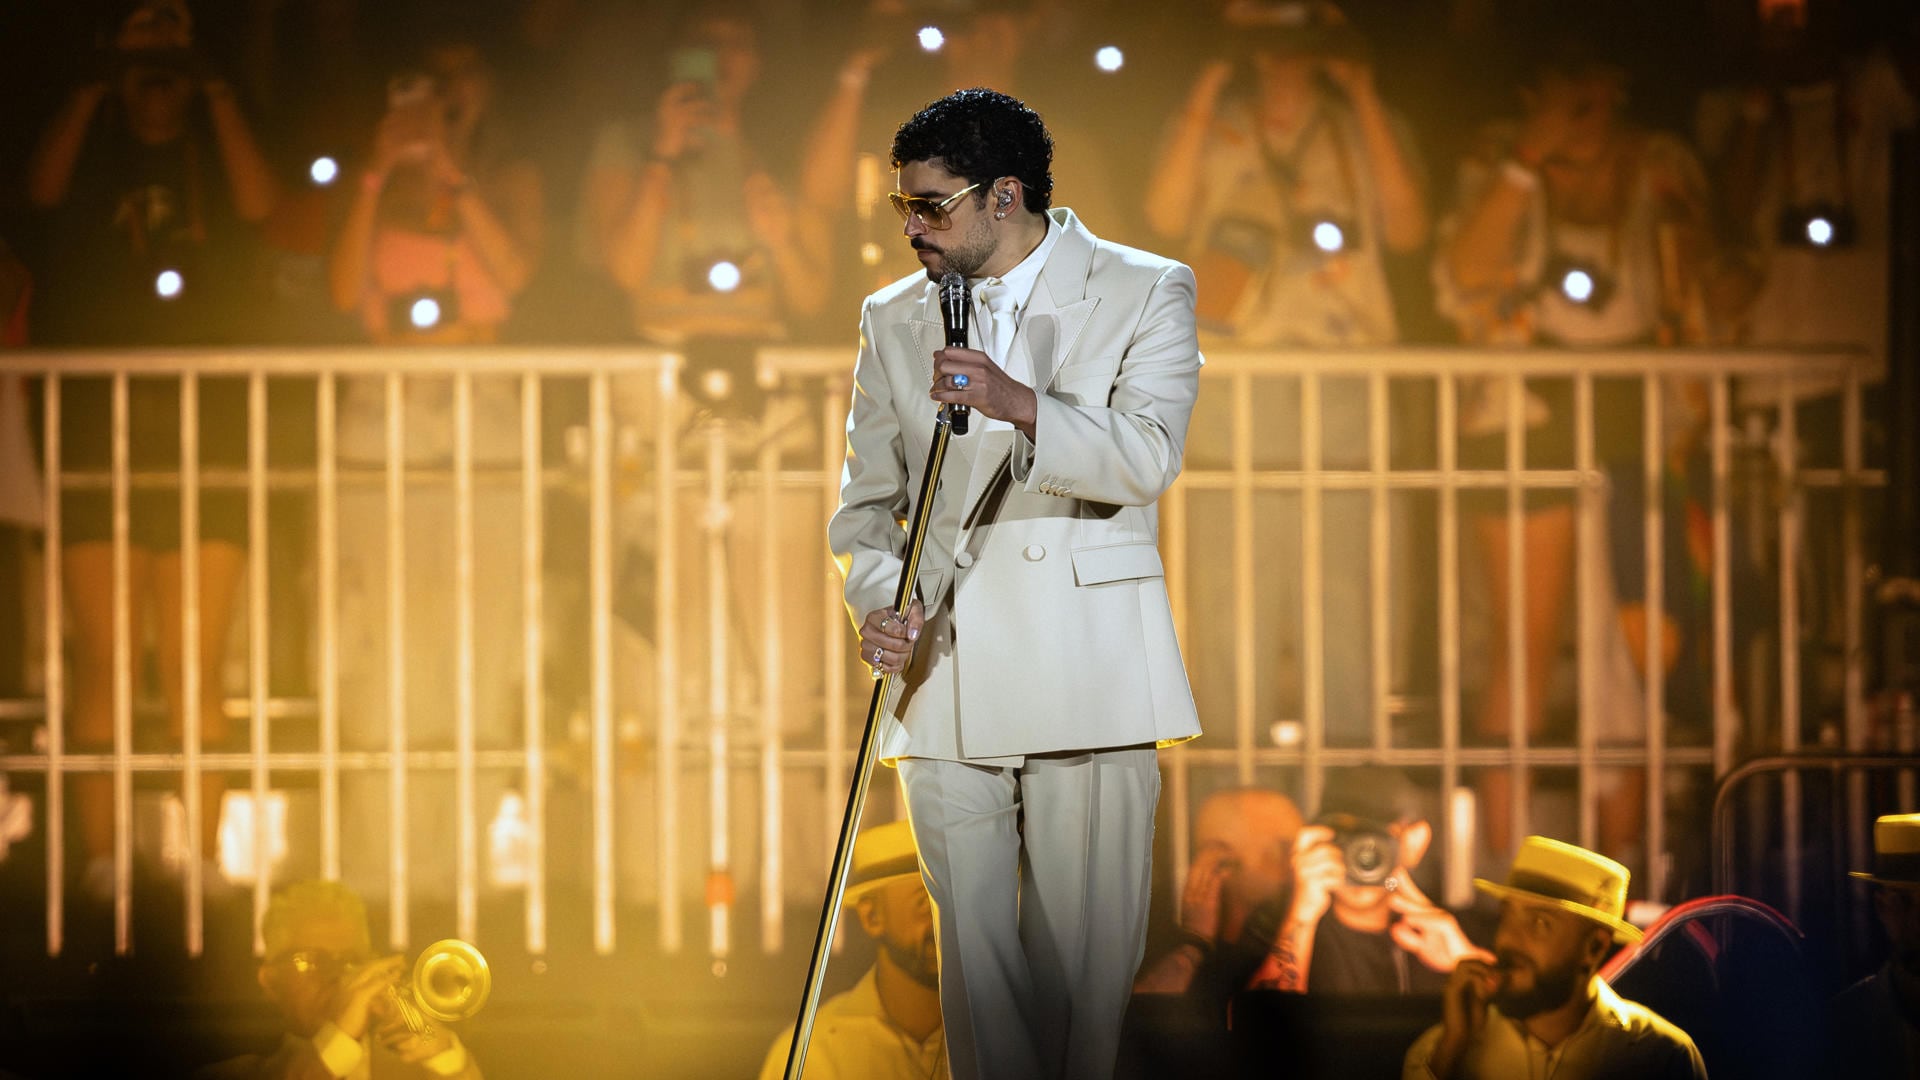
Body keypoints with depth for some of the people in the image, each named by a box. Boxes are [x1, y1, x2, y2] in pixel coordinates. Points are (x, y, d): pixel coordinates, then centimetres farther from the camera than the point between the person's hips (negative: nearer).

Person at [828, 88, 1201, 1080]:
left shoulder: (1145, 293, 3)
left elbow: (1149, 458, -11)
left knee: (1088, 953, -2)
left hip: (1087, 680, -2)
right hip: (945, 676, 3)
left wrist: (1022, 407, -27)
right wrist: (876, 599, -5)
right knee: (976, 952, -2)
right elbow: (866, 500, 15)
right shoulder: (892, 319, 14)